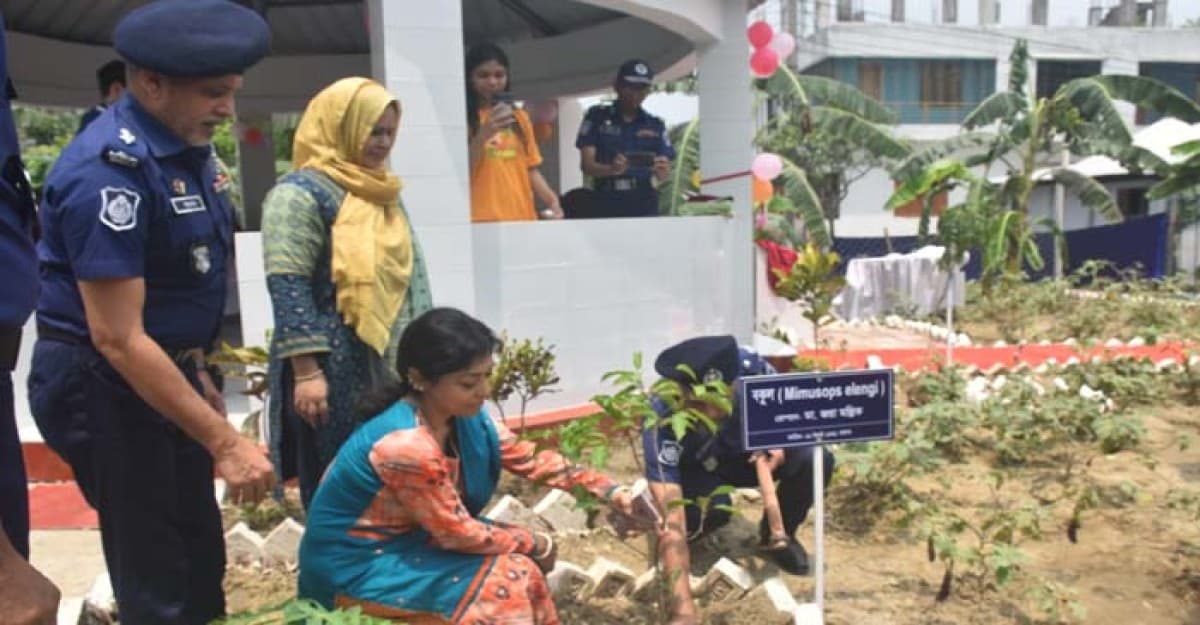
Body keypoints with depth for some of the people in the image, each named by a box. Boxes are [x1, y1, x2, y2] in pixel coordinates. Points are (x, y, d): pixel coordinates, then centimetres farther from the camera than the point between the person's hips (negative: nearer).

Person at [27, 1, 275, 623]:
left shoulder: (184, 146, 4)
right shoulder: (110, 169, -24)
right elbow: (117, 339, -27)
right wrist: (223, 442, -27)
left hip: (166, 371, 9)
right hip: (107, 387, -9)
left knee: (201, 562, 21)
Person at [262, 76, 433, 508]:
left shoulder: (382, 192, 15)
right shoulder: (301, 193, -11)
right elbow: (287, 287, -18)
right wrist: (306, 371, -22)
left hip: (389, 368, 8)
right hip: (336, 372, -8)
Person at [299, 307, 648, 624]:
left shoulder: (466, 416, -8)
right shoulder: (407, 446, -32)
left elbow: (528, 458, -1)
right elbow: (459, 533, -22)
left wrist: (609, 491, -9)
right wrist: (536, 544, -8)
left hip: (404, 539, 8)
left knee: (520, 563, 0)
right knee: (510, 578, -14)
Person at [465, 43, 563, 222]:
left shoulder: (519, 117, 15)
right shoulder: (462, 119, 2)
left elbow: (530, 169, 15)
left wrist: (552, 201, 0)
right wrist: (484, 135, -18)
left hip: (523, 216, 4)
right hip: (482, 220, -4)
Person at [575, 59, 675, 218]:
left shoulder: (655, 125, 10)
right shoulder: (597, 117, 4)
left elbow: (665, 174, 4)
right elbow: (587, 165, -4)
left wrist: (663, 172, -21)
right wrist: (612, 169, -25)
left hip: (646, 207, 2)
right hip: (607, 208, -2)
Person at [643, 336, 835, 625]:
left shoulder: (748, 366, -32)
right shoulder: (662, 421, -39)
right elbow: (670, 520, -42)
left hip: (744, 453, 3)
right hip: (692, 468, -3)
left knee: (815, 460, -24)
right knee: (712, 509, -36)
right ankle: (694, 538, 2)